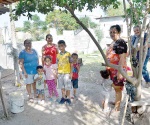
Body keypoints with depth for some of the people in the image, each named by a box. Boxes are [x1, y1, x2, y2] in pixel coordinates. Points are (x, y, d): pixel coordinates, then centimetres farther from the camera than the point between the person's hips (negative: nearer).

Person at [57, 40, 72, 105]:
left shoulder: (68, 54, -5)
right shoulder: (58, 55, 5)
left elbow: (71, 64, -4)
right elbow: (57, 65, 8)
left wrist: (71, 73, -7)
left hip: (67, 73, -3)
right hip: (60, 73, 3)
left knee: (67, 86, 2)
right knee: (62, 86, 11)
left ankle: (68, 98, 16)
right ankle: (63, 97, 24)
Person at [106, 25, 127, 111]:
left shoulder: (120, 43, -16)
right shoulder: (113, 43, 13)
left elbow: (122, 58, -22)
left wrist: (119, 72, -25)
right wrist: (107, 68, 23)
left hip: (118, 70, -9)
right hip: (112, 70, 9)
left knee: (118, 89, 3)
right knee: (115, 88, 19)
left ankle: (117, 108, 15)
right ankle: (116, 102, 35)